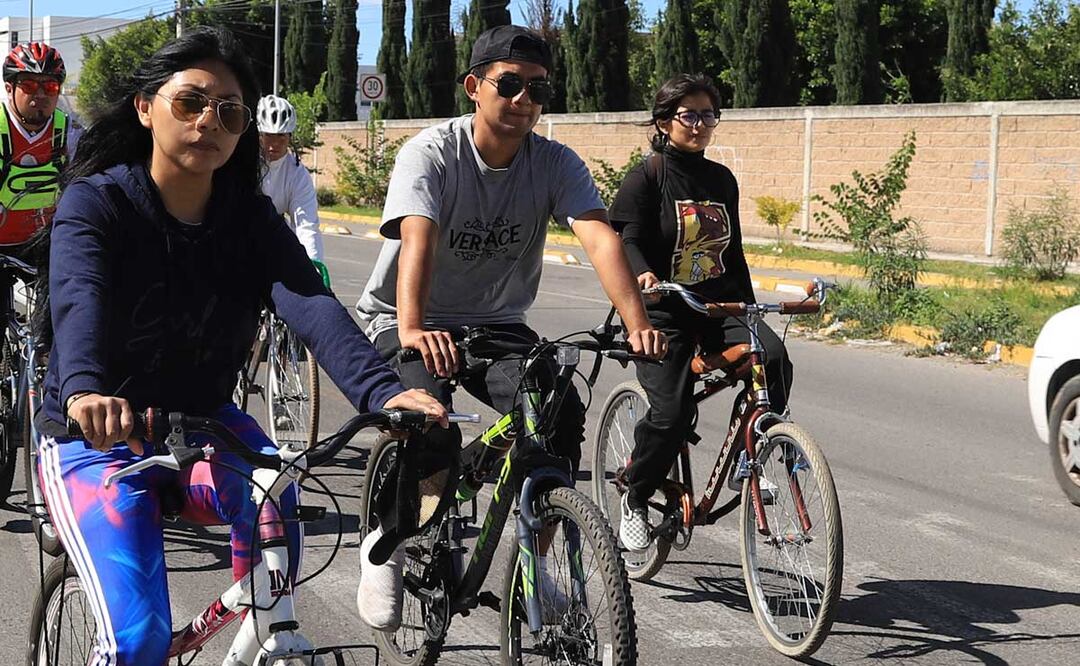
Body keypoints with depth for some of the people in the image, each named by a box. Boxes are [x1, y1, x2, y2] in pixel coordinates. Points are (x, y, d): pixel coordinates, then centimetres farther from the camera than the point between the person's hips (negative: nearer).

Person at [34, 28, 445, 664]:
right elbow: (79, 299, -34)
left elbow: (313, 306, -24)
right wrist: (85, 391, -58)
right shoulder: (95, 202, -14)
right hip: (98, 438, -3)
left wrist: (384, 391, -44)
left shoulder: (253, 220, -6)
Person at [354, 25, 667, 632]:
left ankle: (536, 561, 0)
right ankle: (386, 545, 2)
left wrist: (638, 323, -42)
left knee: (562, 414, -22)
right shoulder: (431, 153, -18)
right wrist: (413, 331, -53)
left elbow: (601, 239, -25)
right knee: (431, 431, -28)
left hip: (496, 324, 3)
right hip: (406, 324, -3)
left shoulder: (557, 164, -9)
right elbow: (417, 239, -35)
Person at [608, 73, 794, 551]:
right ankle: (635, 500, 9)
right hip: (664, 312, -5)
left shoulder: (722, 180, 14)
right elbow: (629, 240, -14)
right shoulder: (647, 177, -3)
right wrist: (644, 274, -35)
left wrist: (749, 309, 16)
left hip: (719, 305, 5)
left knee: (773, 359, -25)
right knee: (671, 414, -17)